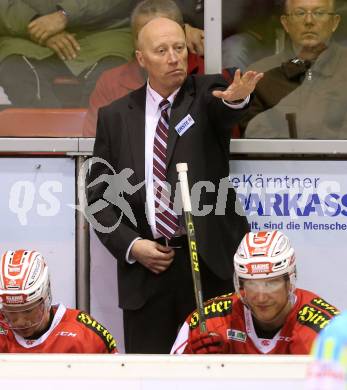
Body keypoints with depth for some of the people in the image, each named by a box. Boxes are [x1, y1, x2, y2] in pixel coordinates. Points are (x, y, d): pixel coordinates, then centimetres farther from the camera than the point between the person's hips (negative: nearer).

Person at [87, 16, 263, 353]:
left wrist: (236, 97, -46)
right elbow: (98, 194, 10)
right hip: (145, 263, 1)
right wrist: (129, 245, -4)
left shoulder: (206, 95, 4)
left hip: (210, 261, -1)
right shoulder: (115, 117, 8)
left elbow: (222, 109, -22)